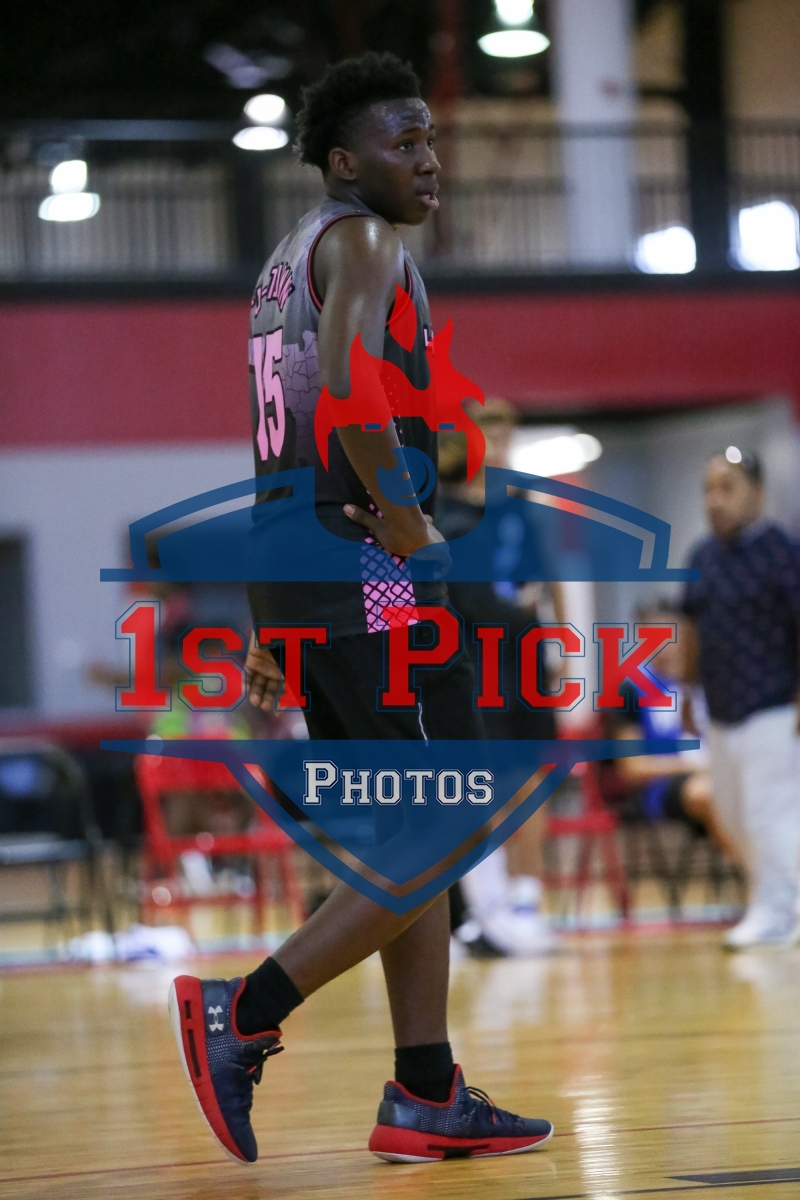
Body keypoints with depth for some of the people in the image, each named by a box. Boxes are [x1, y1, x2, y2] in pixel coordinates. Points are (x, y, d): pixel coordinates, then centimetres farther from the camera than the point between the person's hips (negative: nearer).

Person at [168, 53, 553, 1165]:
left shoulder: (291, 261, 24)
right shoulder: (360, 238, -7)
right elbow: (345, 379, -27)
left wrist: (274, 624, 25)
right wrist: (400, 512, -16)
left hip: (297, 573, 10)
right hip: (368, 572, -10)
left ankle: (428, 1098, 12)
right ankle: (242, 1015, -11)